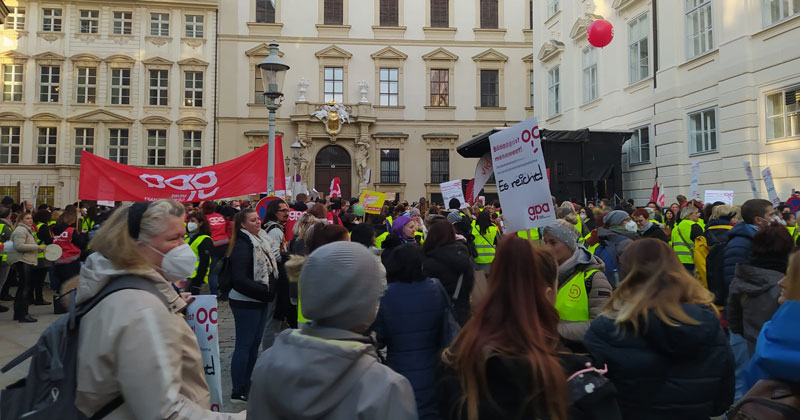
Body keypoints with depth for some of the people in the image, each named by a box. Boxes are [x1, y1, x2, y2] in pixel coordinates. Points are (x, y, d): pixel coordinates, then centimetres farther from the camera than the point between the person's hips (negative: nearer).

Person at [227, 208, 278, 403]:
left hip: (260, 301, 9)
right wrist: (265, 291, -20)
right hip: (246, 303, -9)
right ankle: (238, 392, 10)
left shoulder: (262, 241, 9)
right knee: (244, 346, 0)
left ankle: (248, 386, 27)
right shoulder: (242, 246, -17)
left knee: (254, 344, 15)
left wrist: (270, 292, 6)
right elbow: (240, 279, -23)